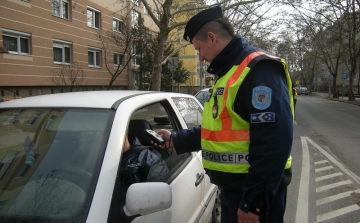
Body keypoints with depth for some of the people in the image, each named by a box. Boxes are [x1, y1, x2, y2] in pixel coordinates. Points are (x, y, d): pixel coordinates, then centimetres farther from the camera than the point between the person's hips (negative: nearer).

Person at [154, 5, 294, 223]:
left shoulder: (259, 69, -18)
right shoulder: (228, 73, 13)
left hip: (255, 192, -9)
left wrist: (254, 201, -24)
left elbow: (274, 142, -26)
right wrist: (176, 139, 18)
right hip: (232, 186, 9)